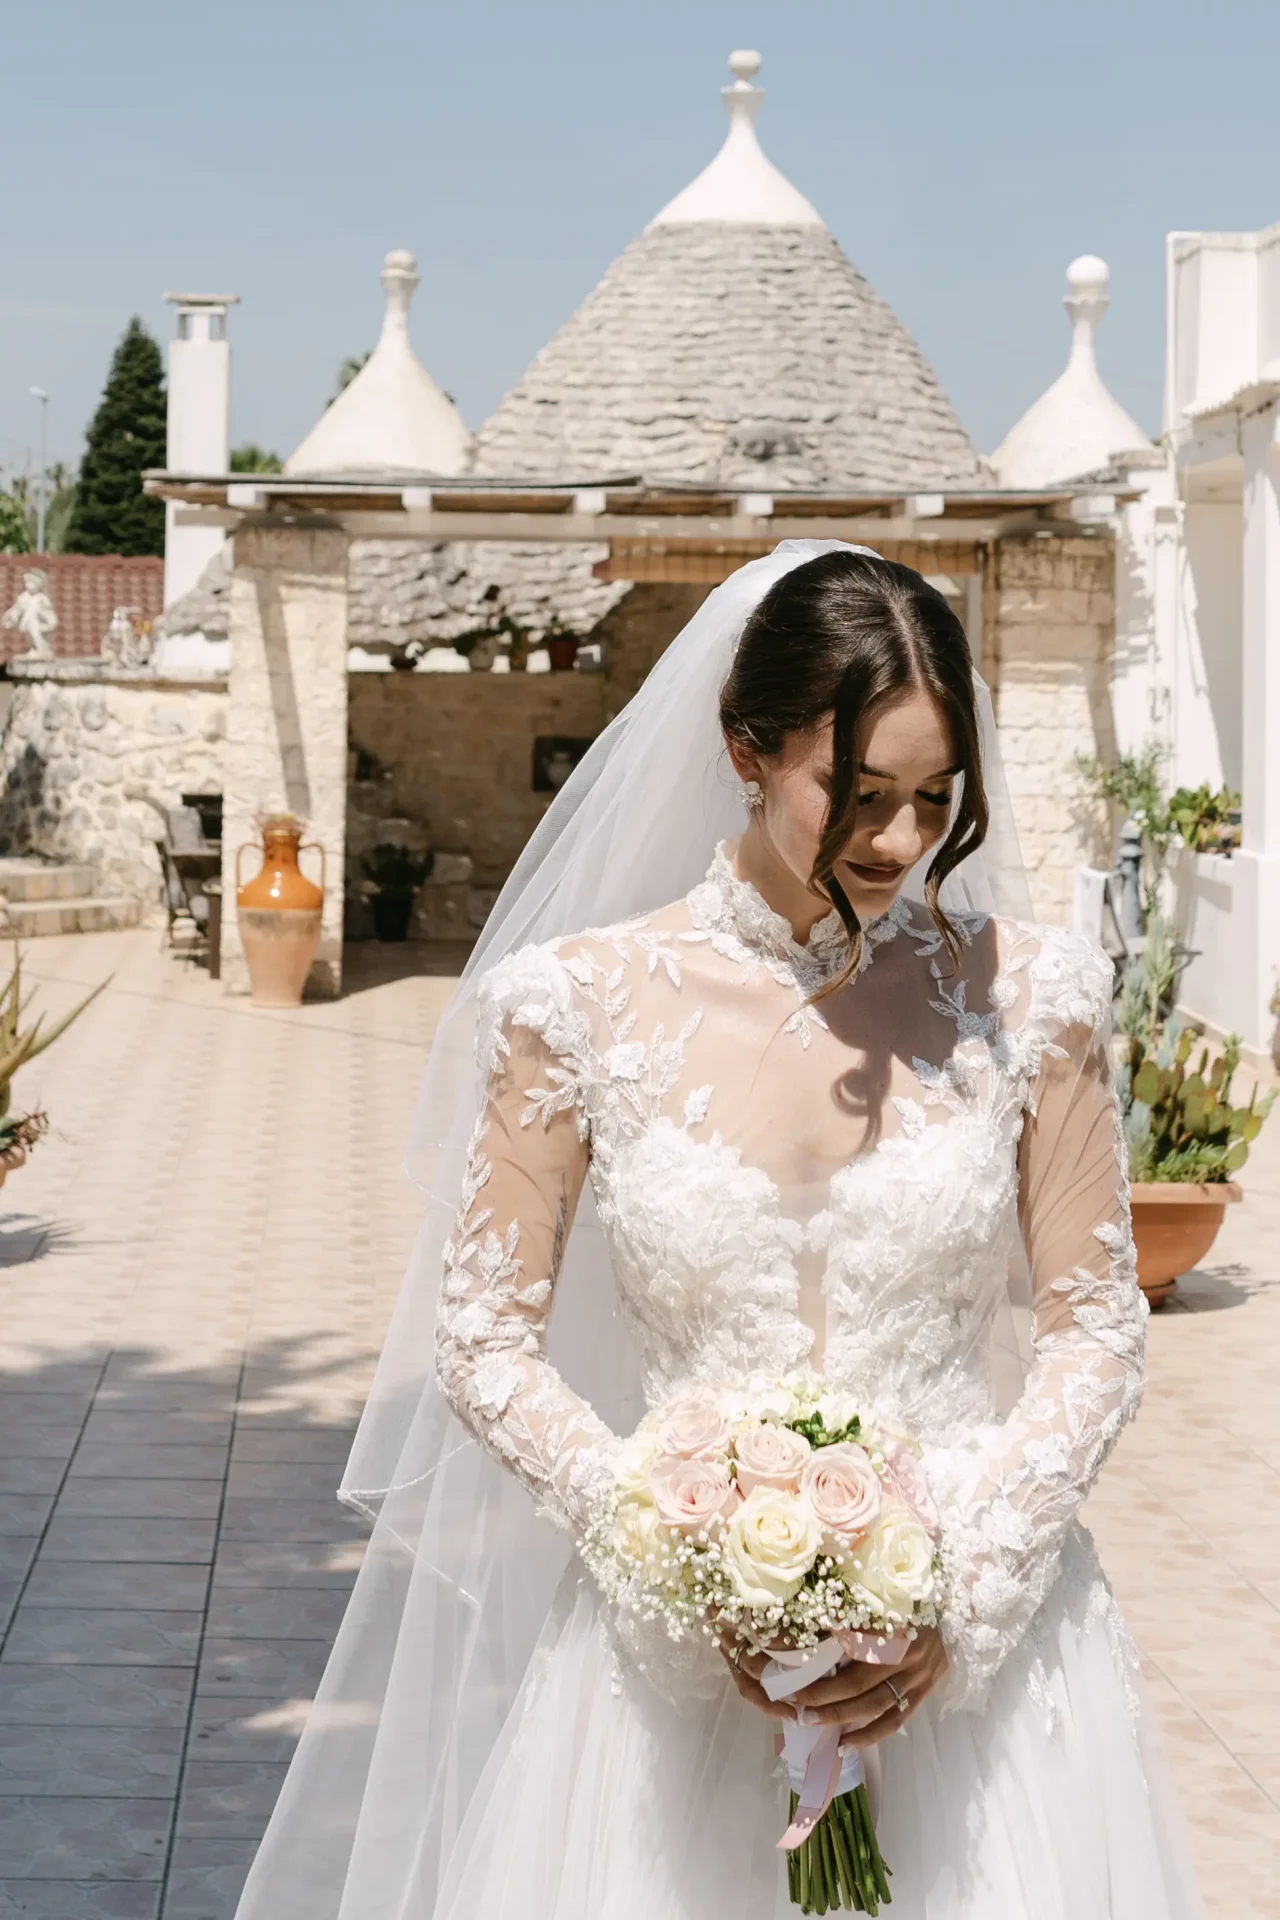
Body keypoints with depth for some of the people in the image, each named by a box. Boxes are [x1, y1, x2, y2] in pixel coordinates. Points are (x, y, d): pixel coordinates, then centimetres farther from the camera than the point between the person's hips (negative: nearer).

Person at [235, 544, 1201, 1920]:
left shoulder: (1020, 995, -4)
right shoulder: (588, 1002, -7)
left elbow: (1094, 1329, 1)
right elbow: (484, 1344, -3)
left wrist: (965, 1579, -11)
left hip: (975, 1641, 1)